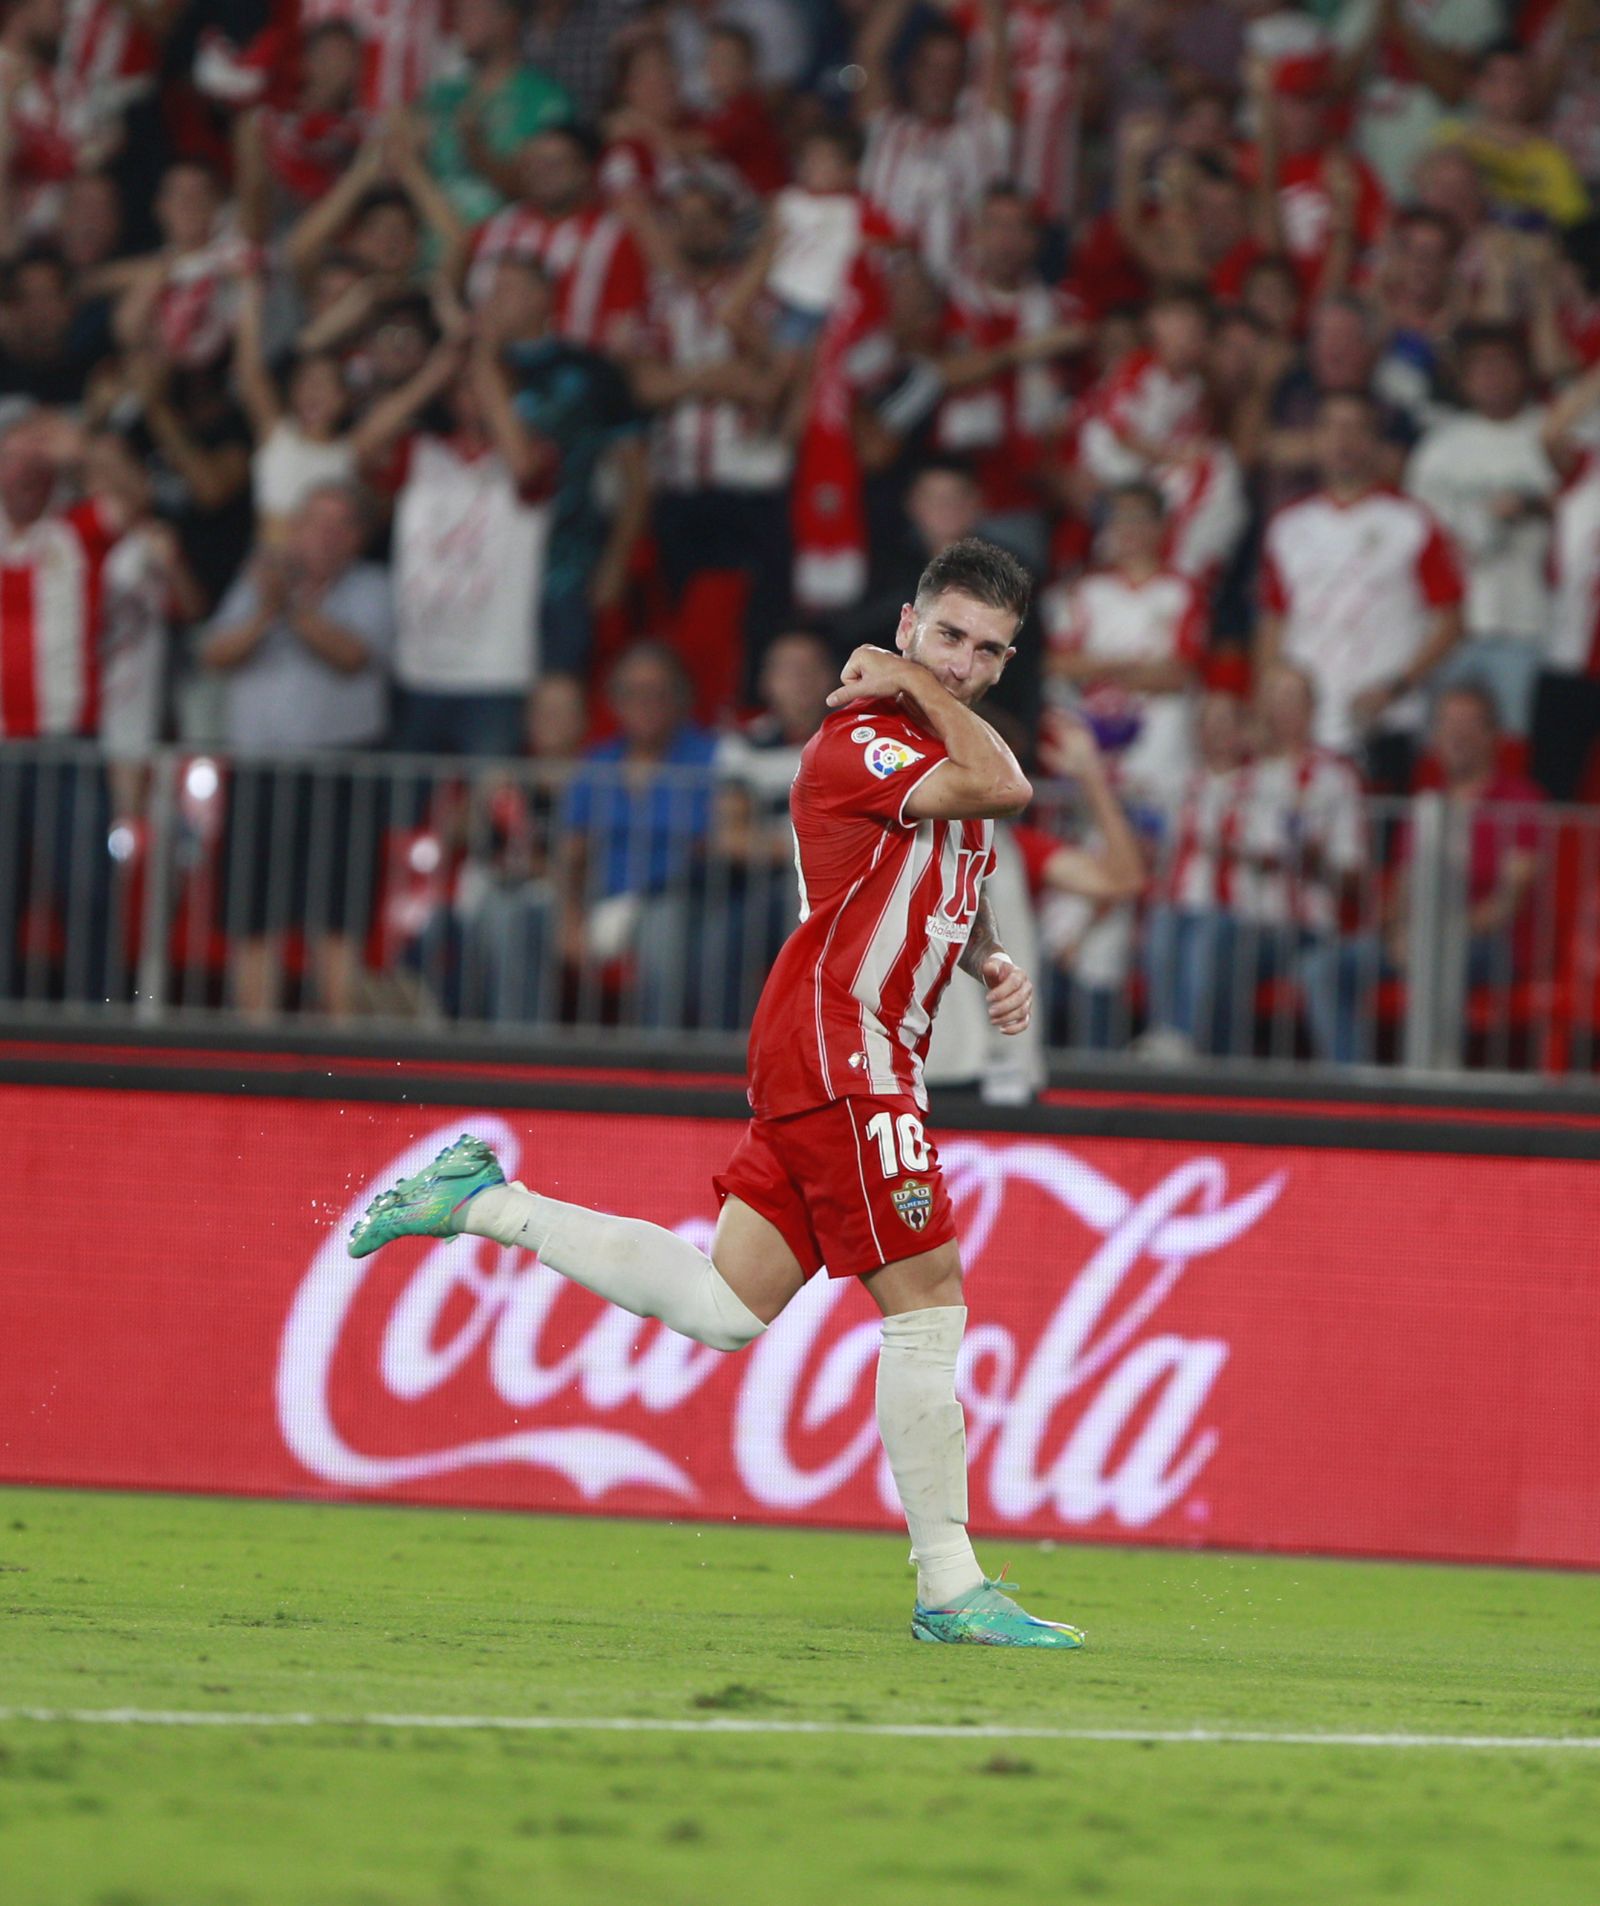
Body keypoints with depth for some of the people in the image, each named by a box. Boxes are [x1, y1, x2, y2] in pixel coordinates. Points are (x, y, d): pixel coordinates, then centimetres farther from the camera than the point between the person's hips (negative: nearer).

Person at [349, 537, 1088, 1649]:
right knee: (928, 1299, -10)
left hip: (852, 1054, 10)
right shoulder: (858, 742, -12)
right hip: (838, 1047, -10)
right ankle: (950, 1588, -6)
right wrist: (912, 685, -14)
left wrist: (995, 964, 10)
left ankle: (489, 1204, 16)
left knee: (724, 1306, 8)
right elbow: (1003, 790, -27)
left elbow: (959, 895, 30)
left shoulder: (943, 747, 18)